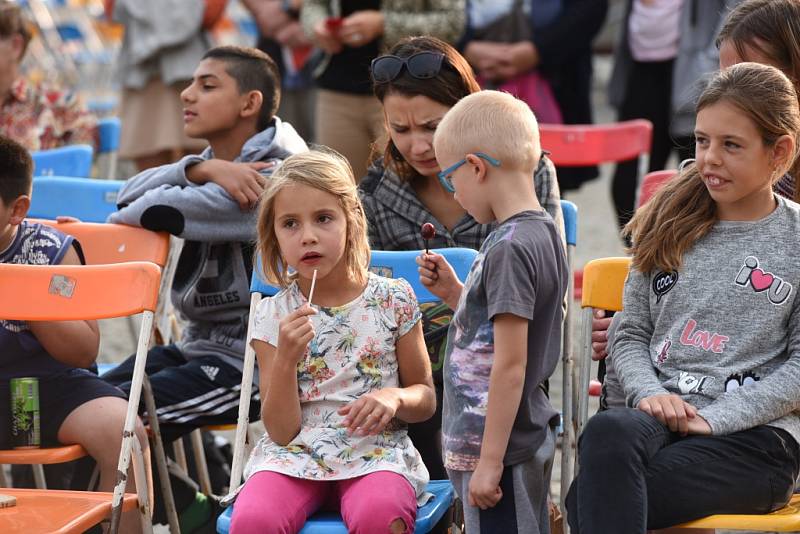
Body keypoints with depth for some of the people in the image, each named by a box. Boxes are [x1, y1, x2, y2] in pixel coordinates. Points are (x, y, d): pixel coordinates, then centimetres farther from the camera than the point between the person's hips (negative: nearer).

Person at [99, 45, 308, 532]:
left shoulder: (277, 179, -18)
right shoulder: (219, 166, 11)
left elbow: (163, 211, -27)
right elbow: (130, 196, -4)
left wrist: (122, 217, -4)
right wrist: (201, 169, -19)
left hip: (251, 361, -9)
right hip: (198, 343, 9)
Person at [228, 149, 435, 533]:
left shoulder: (393, 299, 4)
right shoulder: (273, 315, 3)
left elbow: (425, 399, 11)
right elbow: (281, 430, -1)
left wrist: (394, 398, -13)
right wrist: (286, 358, -16)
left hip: (375, 451, -1)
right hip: (295, 456, 1)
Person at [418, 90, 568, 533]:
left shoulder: (510, 248, -19)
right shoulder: (543, 233, 9)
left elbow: (510, 364, -21)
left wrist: (490, 461, -19)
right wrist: (453, 294, 8)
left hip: (502, 449, -10)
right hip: (529, 439, 10)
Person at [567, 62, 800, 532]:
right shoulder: (671, 226, 15)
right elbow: (632, 334, 16)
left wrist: (712, 418, -13)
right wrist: (649, 392, -6)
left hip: (756, 435, -4)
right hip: (662, 413, 4)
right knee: (608, 432, -37)